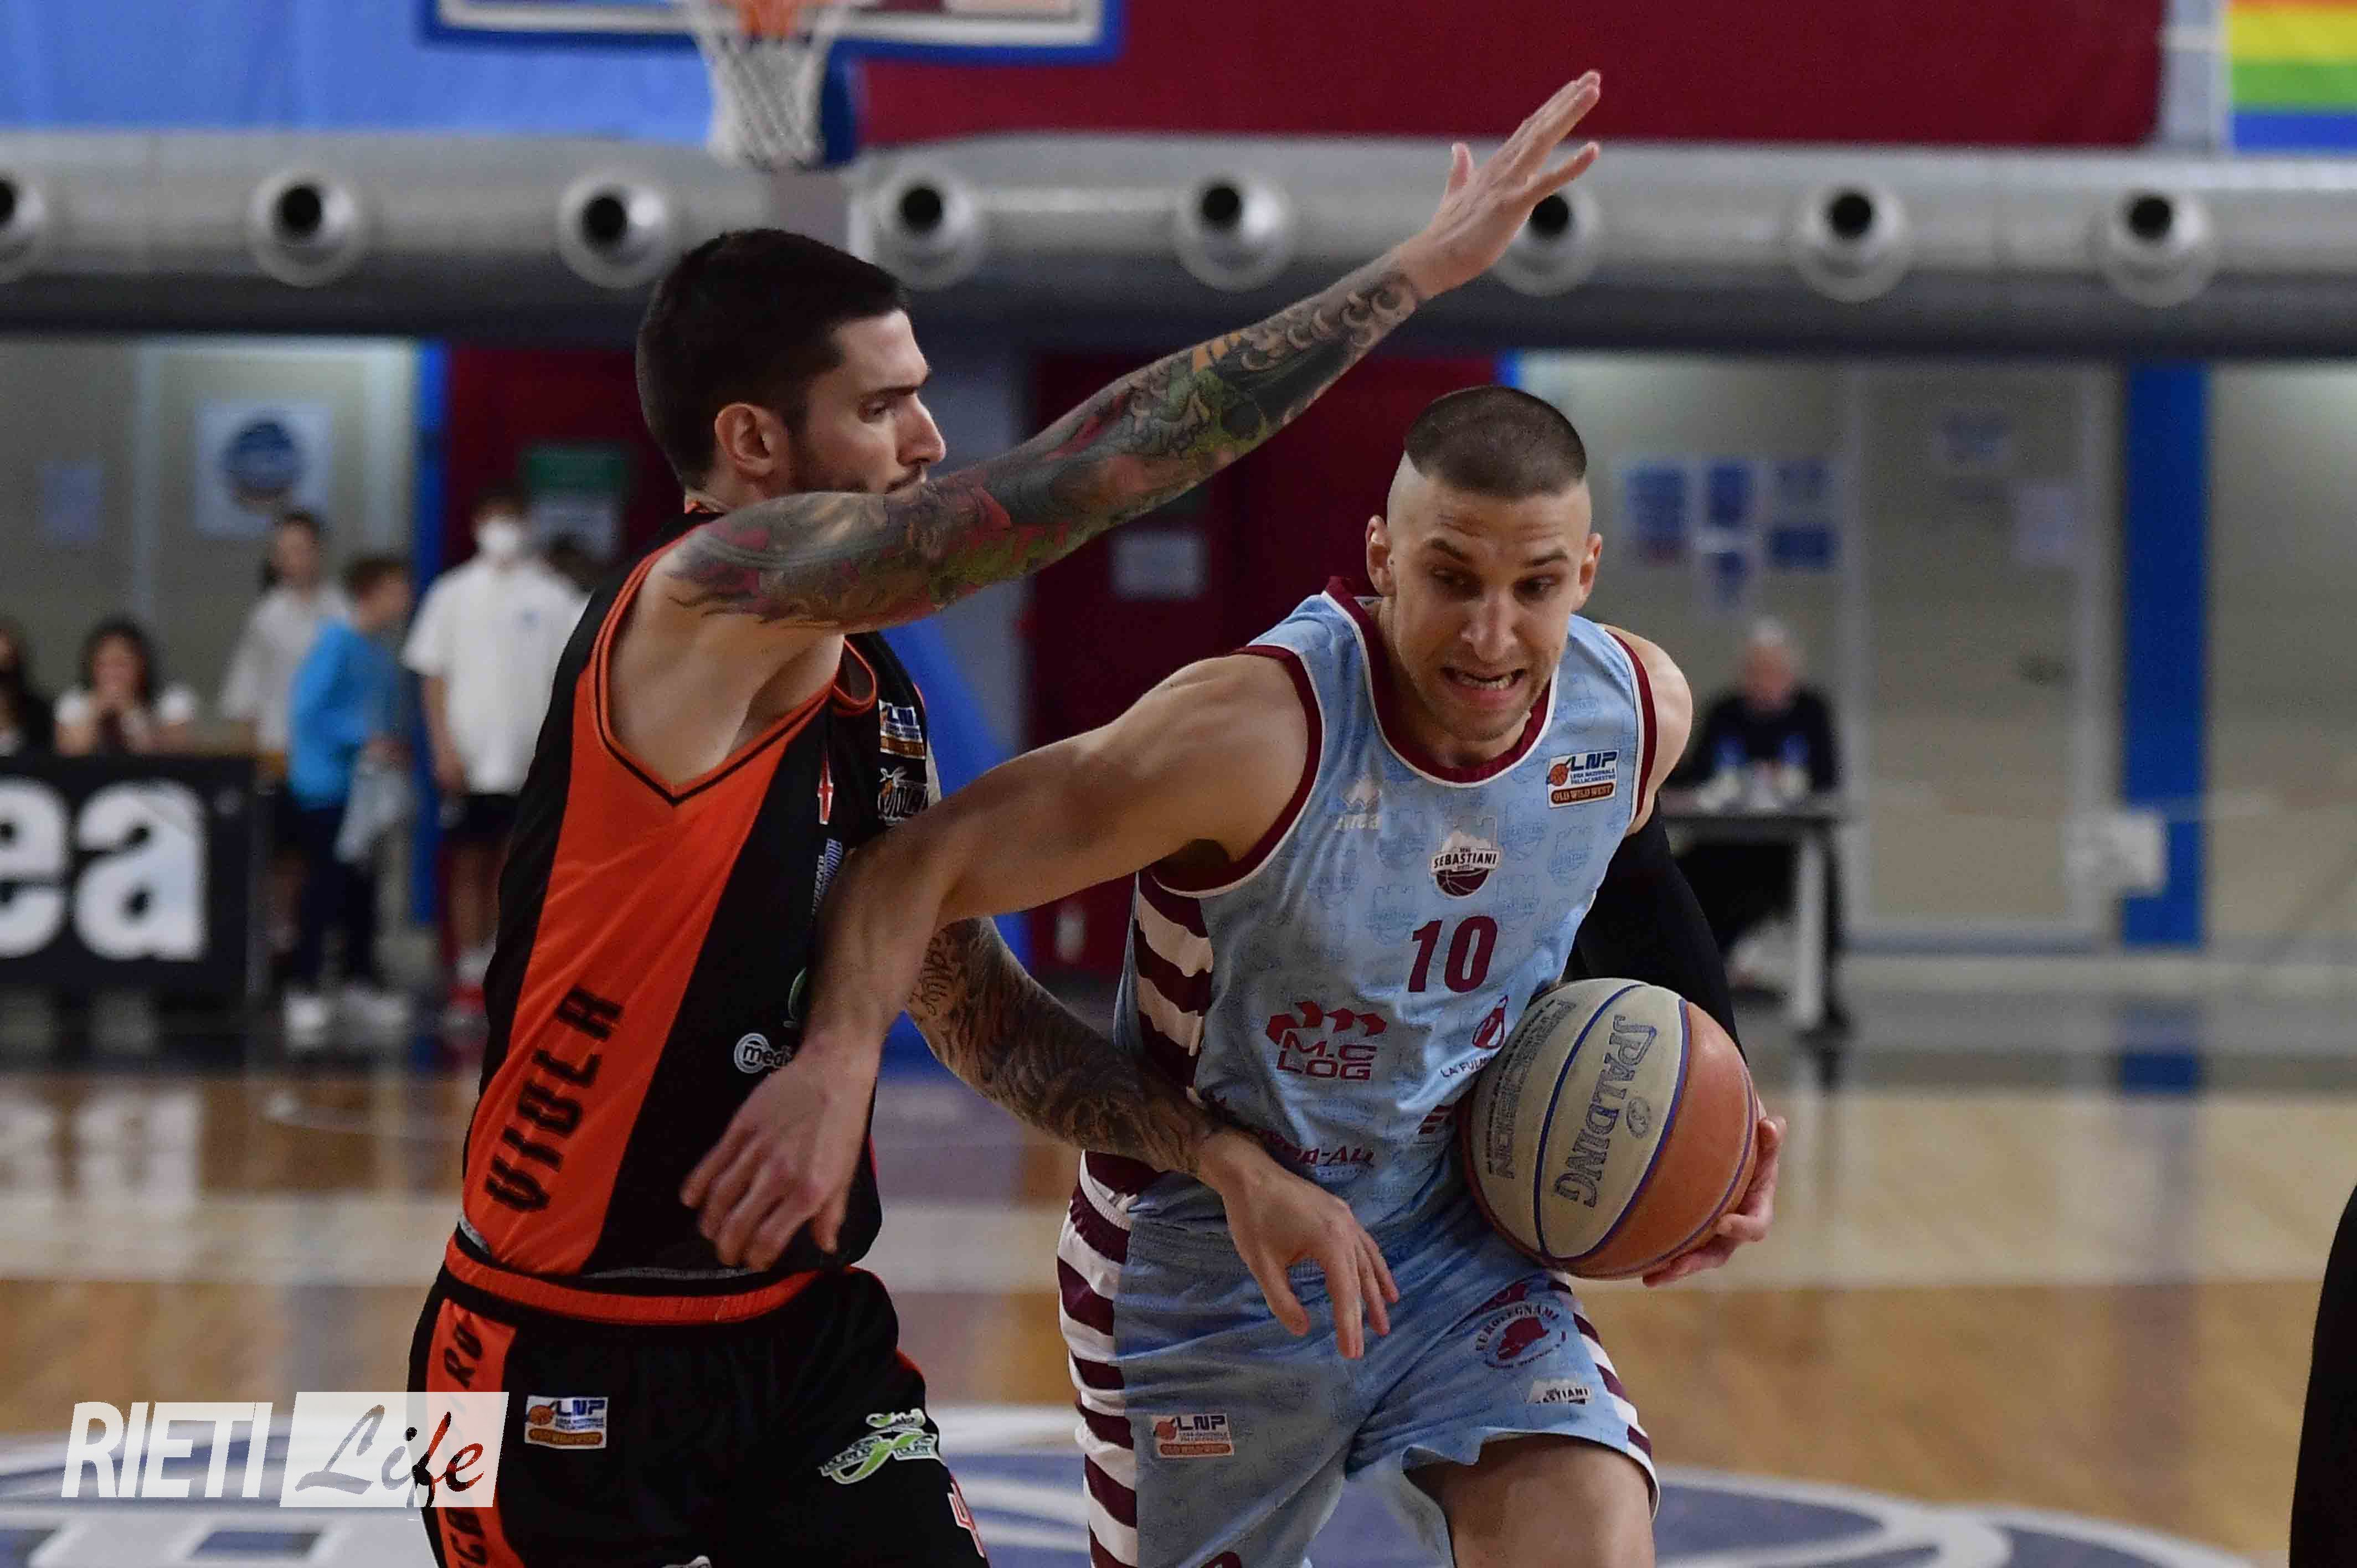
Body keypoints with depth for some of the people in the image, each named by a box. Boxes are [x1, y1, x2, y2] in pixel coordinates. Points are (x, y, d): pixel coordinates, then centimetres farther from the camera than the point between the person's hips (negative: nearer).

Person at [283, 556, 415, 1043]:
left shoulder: (382, 656, 11)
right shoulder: (337, 643, -13)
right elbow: (307, 710, -18)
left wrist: (391, 747, 5)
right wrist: (365, 742, -17)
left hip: (366, 789, 8)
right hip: (328, 787, -8)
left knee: (363, 885, 13)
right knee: (325, 888, -7)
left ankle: (362, 982, 24)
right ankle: (303, 991, -3)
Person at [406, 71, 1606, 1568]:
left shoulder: (881, 712, 8)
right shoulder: (701, 604, -19)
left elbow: (981, 1012, 16)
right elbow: (1110, 457, -23)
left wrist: (1226, 1158, 2)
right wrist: (1418, 270, -18)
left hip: (811, 1333, 8)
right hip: (567, 1369, -7)